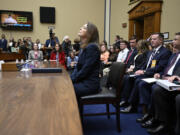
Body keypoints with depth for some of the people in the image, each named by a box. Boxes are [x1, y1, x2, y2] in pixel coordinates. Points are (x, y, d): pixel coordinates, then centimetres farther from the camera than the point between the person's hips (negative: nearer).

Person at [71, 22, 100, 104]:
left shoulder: (92, 47, -16)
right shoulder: (84, 47, 14)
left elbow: (85, 70, -20)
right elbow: (78, 68, 14)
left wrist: (71, 80, -12)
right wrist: (70, 78, 1)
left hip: (90, 84, -8)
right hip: (84, 81, 9)